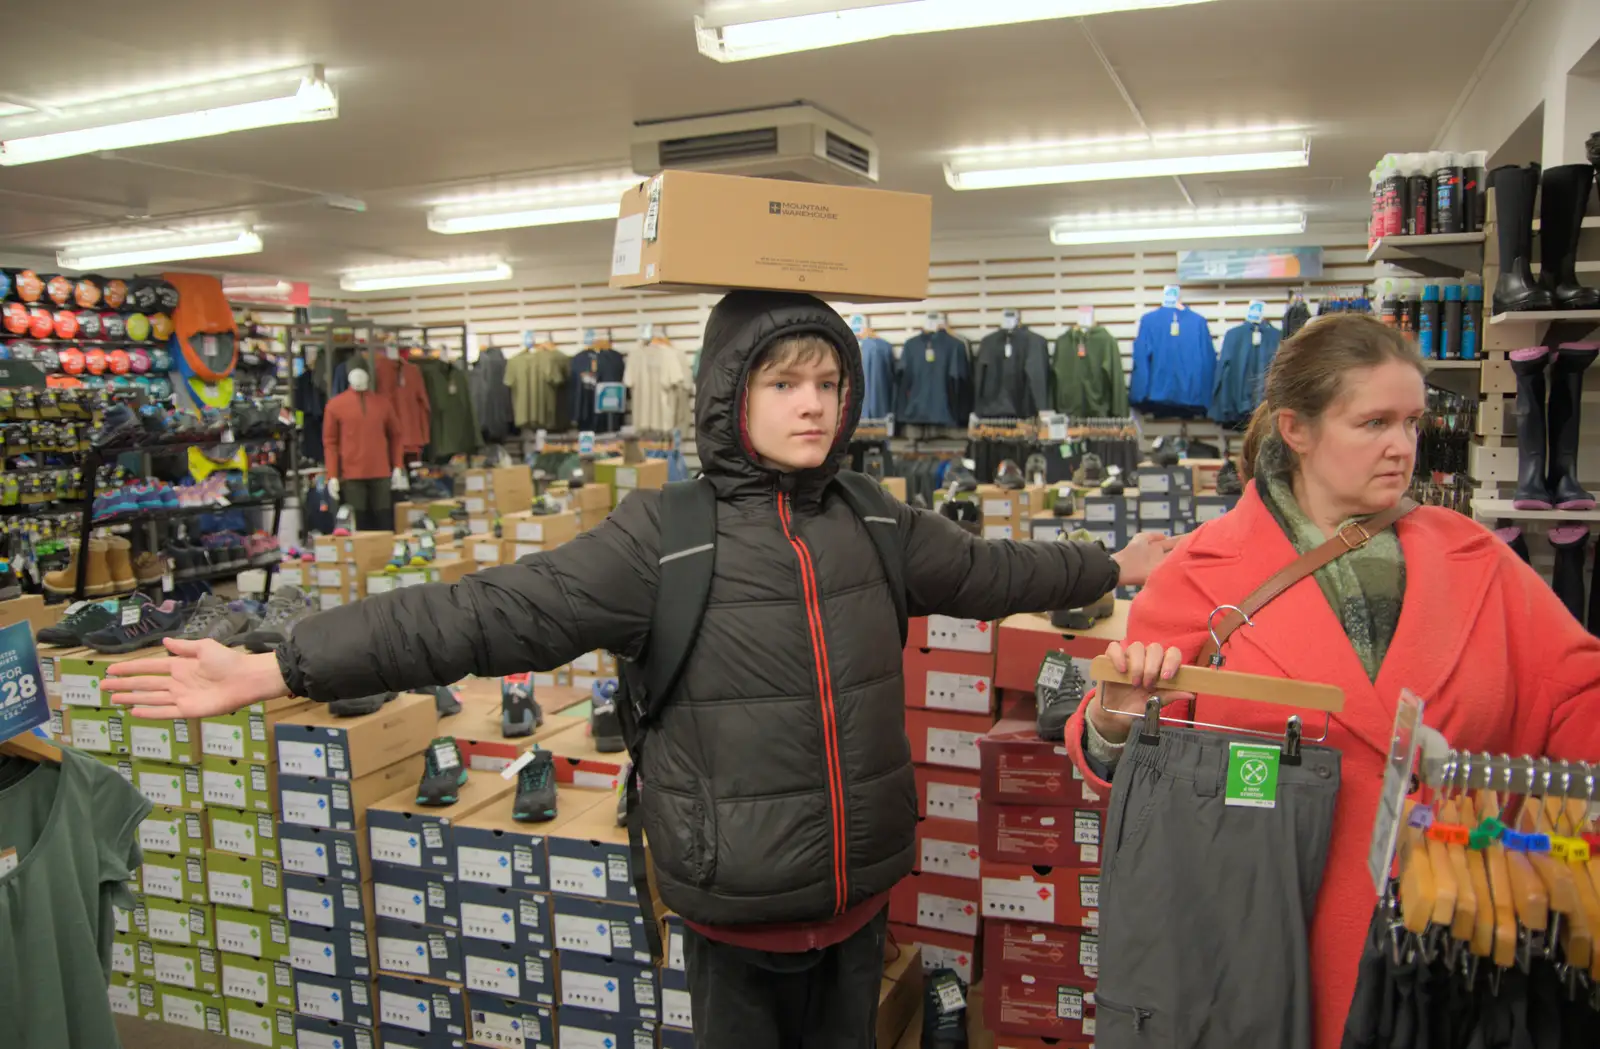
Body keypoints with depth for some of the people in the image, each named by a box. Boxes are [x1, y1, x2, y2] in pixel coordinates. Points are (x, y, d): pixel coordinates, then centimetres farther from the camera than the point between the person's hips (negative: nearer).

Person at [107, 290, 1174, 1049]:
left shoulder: (875, 526, 1)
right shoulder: (665, 536, -14)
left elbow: (985, 567, 17)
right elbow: (491, 612, -18)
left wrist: (1111, 565, 28)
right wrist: (277, 669, -23)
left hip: (860, 893, 4)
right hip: (740, 906, -4)